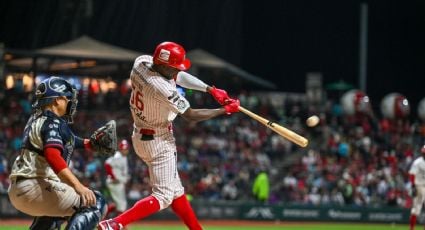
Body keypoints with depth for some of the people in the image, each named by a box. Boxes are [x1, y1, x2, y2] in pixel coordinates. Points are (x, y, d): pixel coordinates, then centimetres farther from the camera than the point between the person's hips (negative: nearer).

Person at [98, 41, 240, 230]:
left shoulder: (141, 62, -10)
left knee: (175, 190, 17)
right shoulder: (162, 88, -32)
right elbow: (191, 116, -23)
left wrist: (210, 89, -3)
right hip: (159, 142, -9)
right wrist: (226, 110, -15)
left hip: (141, 135, 9)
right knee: (164, 195, -7)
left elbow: (178, 76, 2)